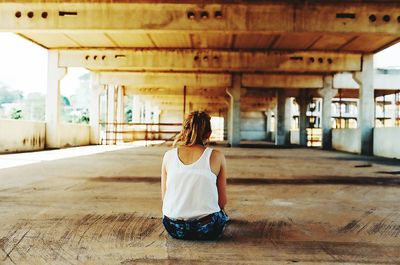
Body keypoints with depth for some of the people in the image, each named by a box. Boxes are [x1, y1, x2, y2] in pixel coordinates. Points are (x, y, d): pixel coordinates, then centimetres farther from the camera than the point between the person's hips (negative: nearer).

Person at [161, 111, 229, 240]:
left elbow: (164, 198, 7)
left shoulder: (169, 155, -1)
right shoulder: (217, 157, -7)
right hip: (207, 229, -2)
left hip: (173, 229, 2)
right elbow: (222, 201, 1)